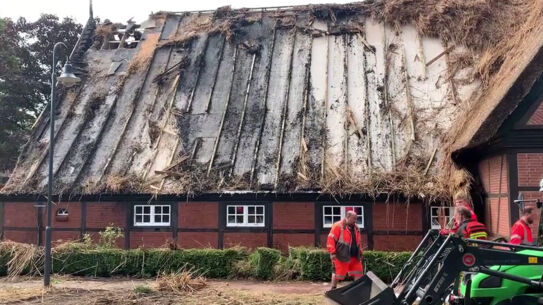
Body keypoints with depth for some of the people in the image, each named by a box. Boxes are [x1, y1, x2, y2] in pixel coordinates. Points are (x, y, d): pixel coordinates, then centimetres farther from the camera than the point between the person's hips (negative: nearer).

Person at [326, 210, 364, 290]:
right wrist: (332, 253, -16)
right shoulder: (338, 226, -8)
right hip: (342, 256, -7)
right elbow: (331, 239, -12)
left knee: (358, 273, 5)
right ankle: (333, 288, 18)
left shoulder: (356, 228, 15)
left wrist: (360, 253, 21)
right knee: (338, 273, 1)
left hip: (354, 256, 7)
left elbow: (358, 242, 25)